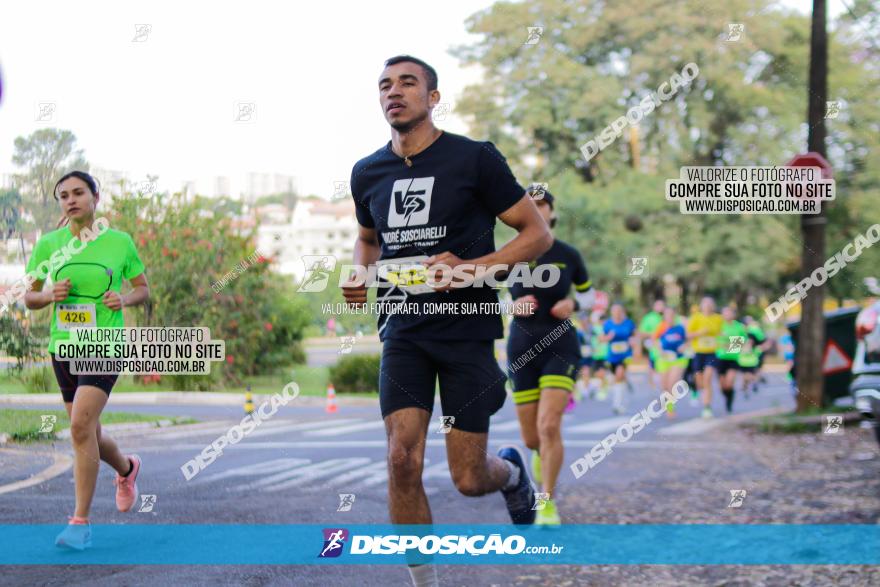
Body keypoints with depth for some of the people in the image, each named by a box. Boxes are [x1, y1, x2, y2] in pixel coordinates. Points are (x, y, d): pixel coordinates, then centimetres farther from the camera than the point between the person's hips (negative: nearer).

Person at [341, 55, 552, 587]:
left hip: (467, 329, -3)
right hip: (404, 330, 3)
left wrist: (471, 268, -19)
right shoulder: (368, 173, 6)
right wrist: (361, 274, 3)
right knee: (403, 460, -12)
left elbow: (539, 233, -5)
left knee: (468, 479, 0)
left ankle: (512, 473, 38)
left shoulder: (475, 158, -8)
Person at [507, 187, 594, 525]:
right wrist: (513, 306, -13)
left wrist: (573, 304, -9)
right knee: (531, 439, 5)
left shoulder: (568, 255, -2)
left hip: (560, 348, -2)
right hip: (522, 349, 2)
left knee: (549, 426, -21)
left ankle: (548, 504, -7)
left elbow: (588, 295, 13)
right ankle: (543, 454, 45)